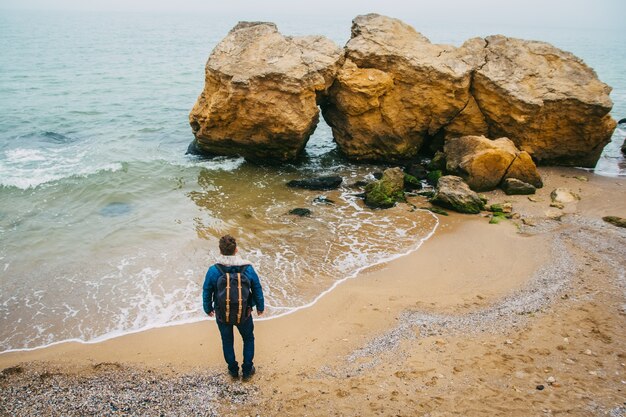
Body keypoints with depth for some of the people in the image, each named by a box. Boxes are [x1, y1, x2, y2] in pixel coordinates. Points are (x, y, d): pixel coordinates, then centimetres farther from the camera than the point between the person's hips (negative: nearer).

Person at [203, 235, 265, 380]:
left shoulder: (213, 271, -20)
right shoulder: (248, 269, -19)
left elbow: (206, 293, -6)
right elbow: (257, 290, -6)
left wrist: (208, 309, 14)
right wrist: (260, 307, 12)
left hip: (222, 315, 0)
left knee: (227, 341, 25)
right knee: (248, 339, 25)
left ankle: (233, 370, 41)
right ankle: (247, 370, 36)